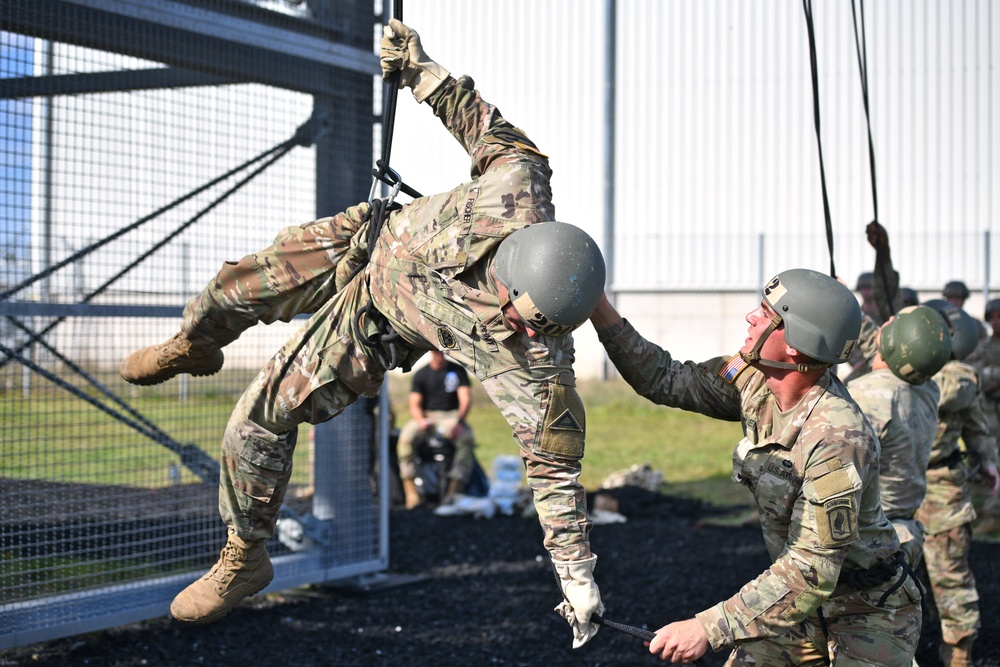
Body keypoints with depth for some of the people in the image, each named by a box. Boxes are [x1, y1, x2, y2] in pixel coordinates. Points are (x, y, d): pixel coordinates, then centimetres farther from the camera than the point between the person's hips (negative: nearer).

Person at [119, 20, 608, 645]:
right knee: (236, 288, 19)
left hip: (376, 328, -3)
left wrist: (580, 582, -29)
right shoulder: (519, 186, -38)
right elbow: (498, 135, -16)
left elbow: (554, 467, -30)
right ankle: (193, 346, 59)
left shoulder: (535, 364, -38)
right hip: (367, 242, 3)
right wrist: (420, 68, -8)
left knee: (260, 421, -8)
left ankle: (245, 560, 20)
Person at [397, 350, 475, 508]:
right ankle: (411, 493, -32)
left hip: (452, 416, 0)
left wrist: (458, 421, -22)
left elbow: (465, 399, -3)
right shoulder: (421, 374, 7)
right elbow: (414, 404, 1)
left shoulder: (458, 370, 6)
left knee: (466, 438, -33)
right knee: (406, 437, -31)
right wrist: (421, 420, -22)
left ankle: (453, 491, -35)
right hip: (426, 416, 0)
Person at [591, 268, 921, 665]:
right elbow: (665, 381, 2)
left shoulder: (836, 438, -33)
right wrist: (598, 308, -8)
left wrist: (708, 629, -37)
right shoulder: (756, 384, -8)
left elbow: (810, 571, -34)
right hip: (804, 602, 7)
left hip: (866, 614, -7)